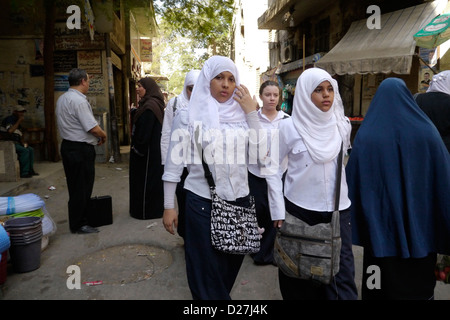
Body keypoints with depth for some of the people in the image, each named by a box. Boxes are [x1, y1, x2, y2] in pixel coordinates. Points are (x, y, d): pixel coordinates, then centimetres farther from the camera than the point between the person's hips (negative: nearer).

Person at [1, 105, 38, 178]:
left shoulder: (17, 121, 18)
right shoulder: (10, 119, -11)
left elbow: (20, 135, 24)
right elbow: (10, 131, -29)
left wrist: (23, 142, 4)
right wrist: (19, 121, -20)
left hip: (16, 142, 9)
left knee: (31, 149, -2)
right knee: (24, 150, -25)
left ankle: (30, 170, 0)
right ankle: (24, 173, -21)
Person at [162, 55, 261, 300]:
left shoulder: (241, 114, 4)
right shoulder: (190, 115, -5)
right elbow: (174, 163, -4)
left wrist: (252, 111, -6)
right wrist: (168, 206, -4)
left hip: (239, 200, 4)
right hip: (202, 202, -3)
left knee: (230, 265, 20)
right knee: (206, 272, 11)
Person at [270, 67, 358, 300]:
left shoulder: (342, 125, 3)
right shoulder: (289, 127, -8)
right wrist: (278, 207, -7)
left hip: (338, 209, 2)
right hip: (299, 209, -2)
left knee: (342, 272, 3)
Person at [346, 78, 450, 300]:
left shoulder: (366, 134, -8)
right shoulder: (426, 131, -6)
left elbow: (353, 181, -7)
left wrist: (355, 222, 4)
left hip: (380, 224, -1)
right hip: (419, 225, 1)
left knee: (381, 284, 14)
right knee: (418, 284, 18)